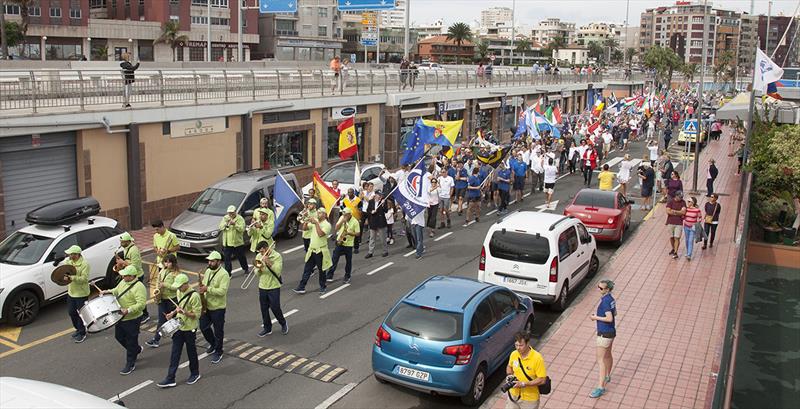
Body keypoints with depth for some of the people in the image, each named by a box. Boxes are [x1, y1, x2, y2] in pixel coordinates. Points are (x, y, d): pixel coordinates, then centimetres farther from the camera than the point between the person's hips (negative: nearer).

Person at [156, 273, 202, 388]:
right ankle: (170, 379, 12)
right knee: (175, 354, 7)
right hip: (179, 327, 7)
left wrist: (184, 312, -32)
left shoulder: (194, 296, -22)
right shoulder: (179, 292, 2)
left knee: (191, 352, 10)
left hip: (190, 329, -7)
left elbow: (197, 314, -20)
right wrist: (173, 313, 4)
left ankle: (195, 374, 30)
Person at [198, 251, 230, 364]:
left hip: (218, 308, -7)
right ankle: (213, 344, 38)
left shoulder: (224, 274, -18)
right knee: (203, 327, 15)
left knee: (218, 331, 5)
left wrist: (207, 289, -30)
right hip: (206, 306, 7)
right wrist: (201, 288, -5)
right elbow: (203, 284, 17)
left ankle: (218, 353, 19)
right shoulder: (208, 271, 7)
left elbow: (222, 291, -26)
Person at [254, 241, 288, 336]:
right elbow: (257, 273, 6)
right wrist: (259, 268, -16)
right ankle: (267, 328, 23)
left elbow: (278, 271, -20)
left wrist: (268, 262, -25)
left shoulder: (277, 256, -11)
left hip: (274, 287, -5)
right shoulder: (259, 256, 3)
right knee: (263, 309, 9)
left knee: (275, 307, -2)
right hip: (262, 286, 5)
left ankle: (283, 324, 22)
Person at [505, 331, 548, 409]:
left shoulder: (537, 358, -23)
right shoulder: (514, 354, -8)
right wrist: (510, 375, -8)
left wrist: (524, 384, -26)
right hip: (514, 395, 4)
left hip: (529, 399, -4)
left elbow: (542, 380, -19)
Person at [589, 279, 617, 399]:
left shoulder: (605, 301, -24)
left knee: (601, 360, -7)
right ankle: (607, 376, 46)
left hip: (604, 333, -10)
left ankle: (601, 387, -7)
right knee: (608, 355, 27)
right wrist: (598, 315, 8)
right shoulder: (611, 299, 4)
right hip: (611, 332, 10)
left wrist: (596, 317, -16)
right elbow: (615, 313, 17)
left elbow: (610, 319, -28)